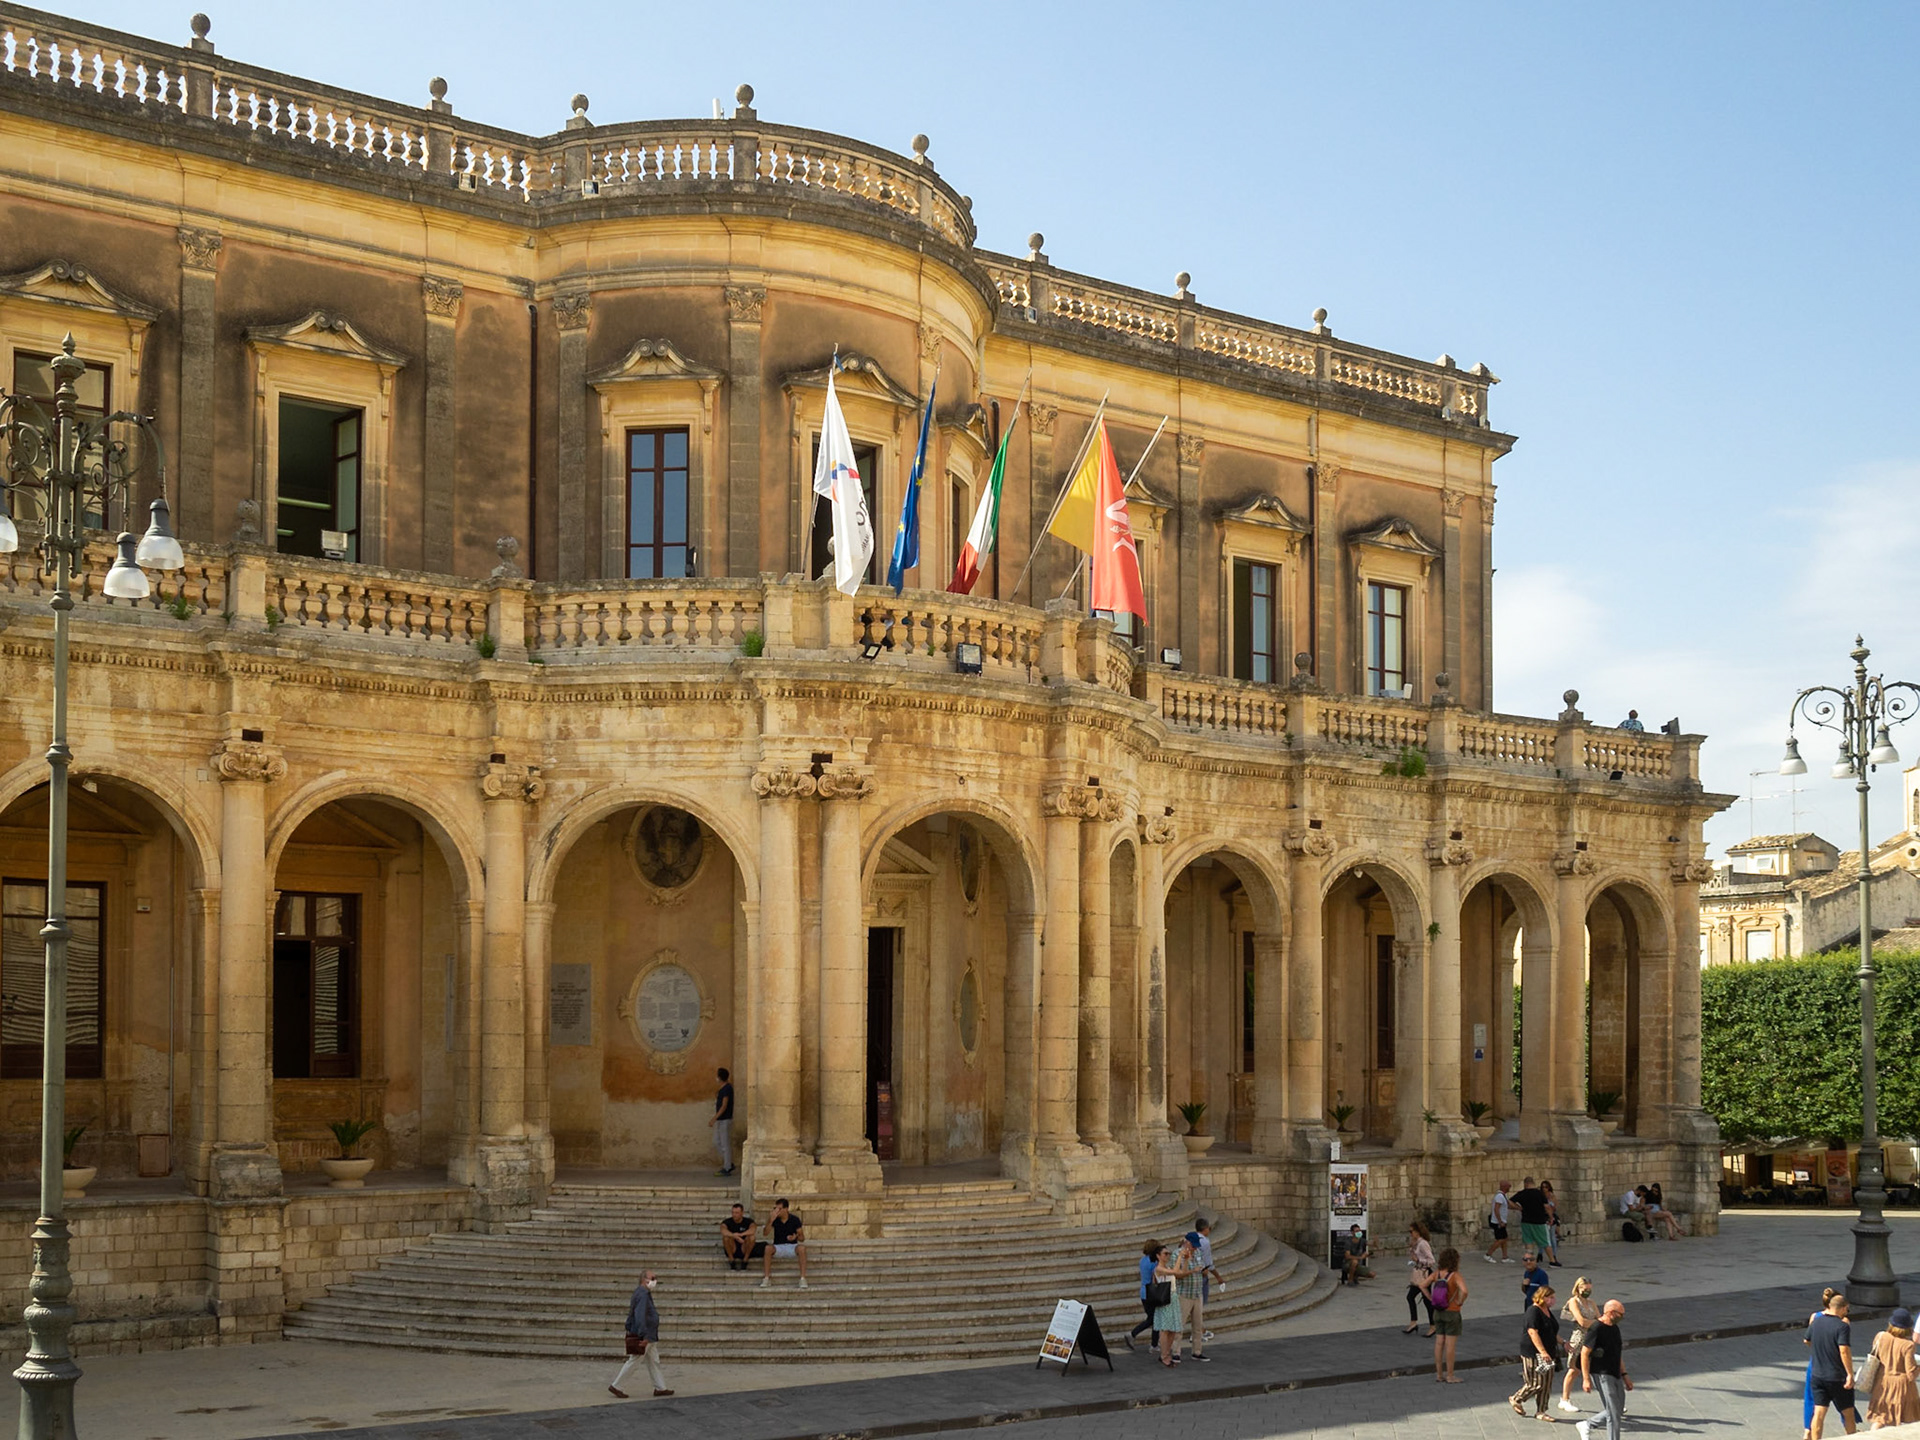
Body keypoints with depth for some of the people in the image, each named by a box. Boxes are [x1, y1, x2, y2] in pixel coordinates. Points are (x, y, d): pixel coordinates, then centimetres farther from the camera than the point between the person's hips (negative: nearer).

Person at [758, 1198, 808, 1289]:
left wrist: (796, 1237, -23)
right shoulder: (775, 1220, 1)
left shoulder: (795, 1219, -2)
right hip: (778, 1247, 1)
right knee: (768, 1248, -33)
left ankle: (803, 1279, -35)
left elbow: (802, 1238, 0)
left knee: (802, 1248, -35)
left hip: (792, 1246, -1)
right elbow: (766, 1233, -14)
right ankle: (766, 1278, -30)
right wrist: (772, 1219, -24)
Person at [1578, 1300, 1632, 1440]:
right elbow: (1584, 1353, -16)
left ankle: (1586, 1426, 28)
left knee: (1618, 1411, 12)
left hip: (1615, 1375, 9)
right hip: (1602, 1375, -9)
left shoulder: (1615, 1328, 12)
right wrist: (1586, 1379, -18)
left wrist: (1625, 1375, 20)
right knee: (1613, 1414, -9)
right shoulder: (1596, 1329, -15)